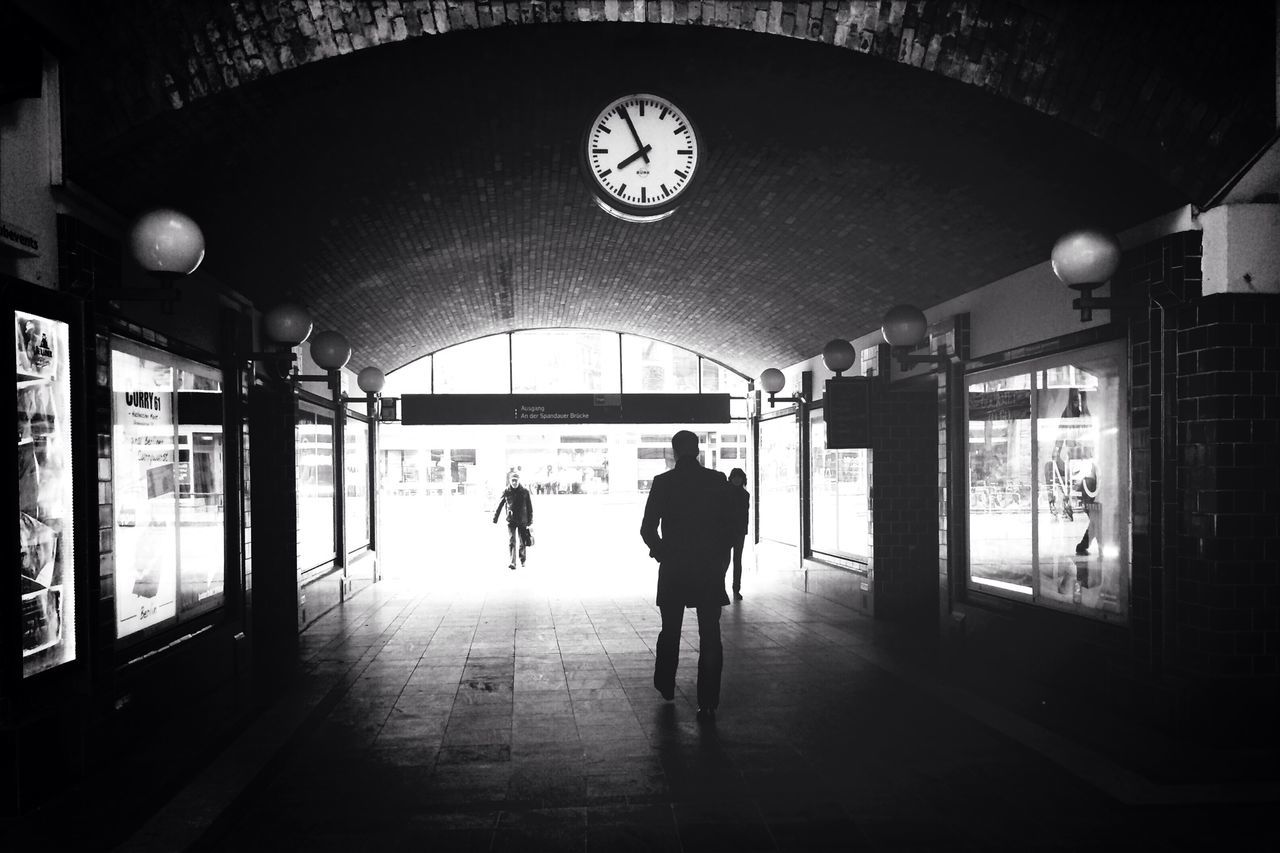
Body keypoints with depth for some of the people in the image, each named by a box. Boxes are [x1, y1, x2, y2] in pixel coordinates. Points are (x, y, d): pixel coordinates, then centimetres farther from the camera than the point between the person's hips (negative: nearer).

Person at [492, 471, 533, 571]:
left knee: (522, 542, 9)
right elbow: (499, 505, 5)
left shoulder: (525, 491, -2)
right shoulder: (506, 492, -2)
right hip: (511, 520, 0)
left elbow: (529, 506, 3)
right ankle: (512, 562, -11)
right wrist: (495, 518, 5)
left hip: (522, 521, 1)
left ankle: (522, 560, 29)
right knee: (512, 542, -9)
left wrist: (530, 520, 0)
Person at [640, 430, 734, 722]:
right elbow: (729, 526, -1)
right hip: (710, 569, 0)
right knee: (710, 637, 3)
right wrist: (721, 558, 10)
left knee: (670, 632, 19)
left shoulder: (663, 482, -5)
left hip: (673, 569, 0)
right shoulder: (717, 480, -3)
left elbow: (648, 529, -5)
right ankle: (707, 705, -1)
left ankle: (665, 686, 34)